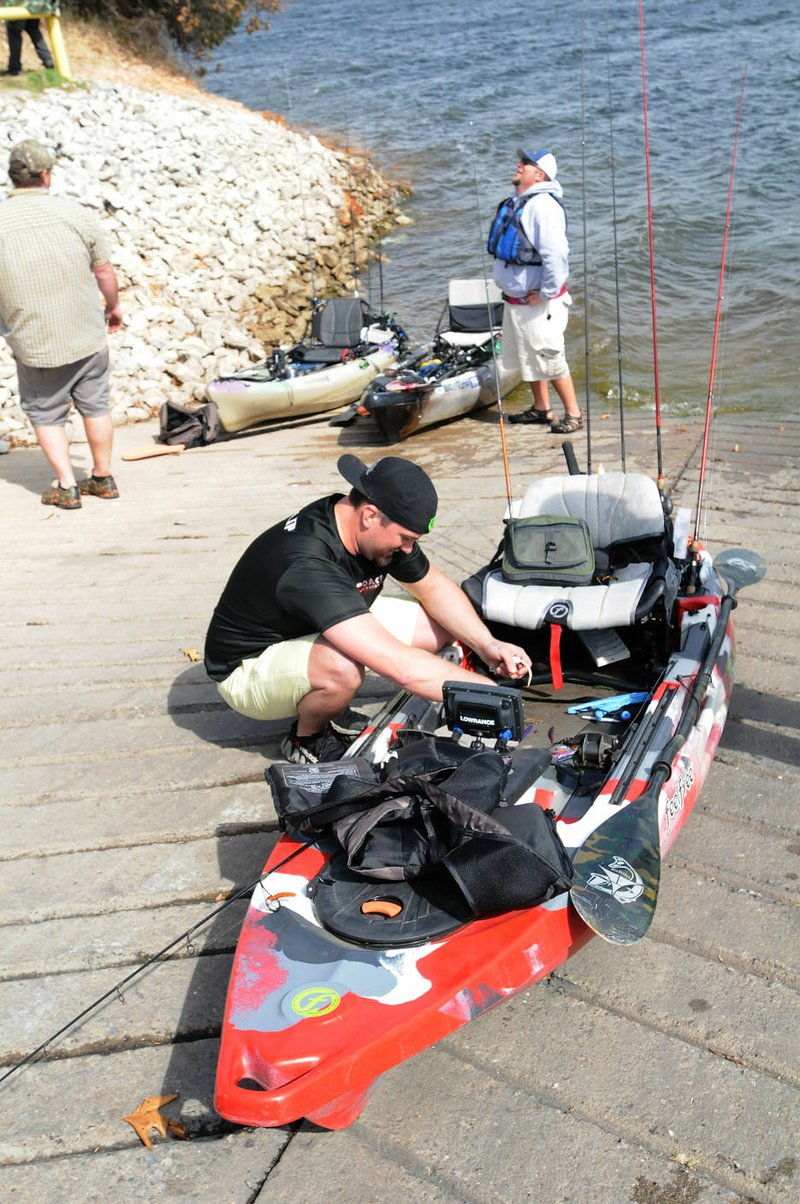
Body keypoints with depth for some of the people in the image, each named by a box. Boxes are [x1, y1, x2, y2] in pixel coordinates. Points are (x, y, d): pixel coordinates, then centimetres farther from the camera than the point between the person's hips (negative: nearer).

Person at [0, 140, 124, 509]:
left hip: (34, 344, -1)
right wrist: (113, 306, 17)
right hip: (88, 336, 2)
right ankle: (103, 478, 26)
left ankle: (66, 486, 12)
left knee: (46, 413, 14)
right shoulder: (73, 211, -7)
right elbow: (104, 271, -1)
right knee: (95, 406, 16)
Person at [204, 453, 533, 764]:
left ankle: (332, 715, 8)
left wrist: (486, 645, -12)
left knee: (442, 627, -4)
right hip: (249, 665, -8)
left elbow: (434, 586, 3)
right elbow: (401, 666, -44)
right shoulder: (308, 566, -39)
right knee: (343, 668, -41)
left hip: (309, 634, 9)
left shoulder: (379, 530, -13)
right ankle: (306, 740, -6)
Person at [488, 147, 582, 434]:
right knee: (528, 357, 18)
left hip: (538, 301, -10)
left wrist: (546, 292, -22)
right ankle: (541, 409, 32)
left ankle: (573, 415, 7)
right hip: (516, 297, 10)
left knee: (549, 358, -4)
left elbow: (556, 253, -28)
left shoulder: (542, 205, -20)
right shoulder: (514, 202, 10)